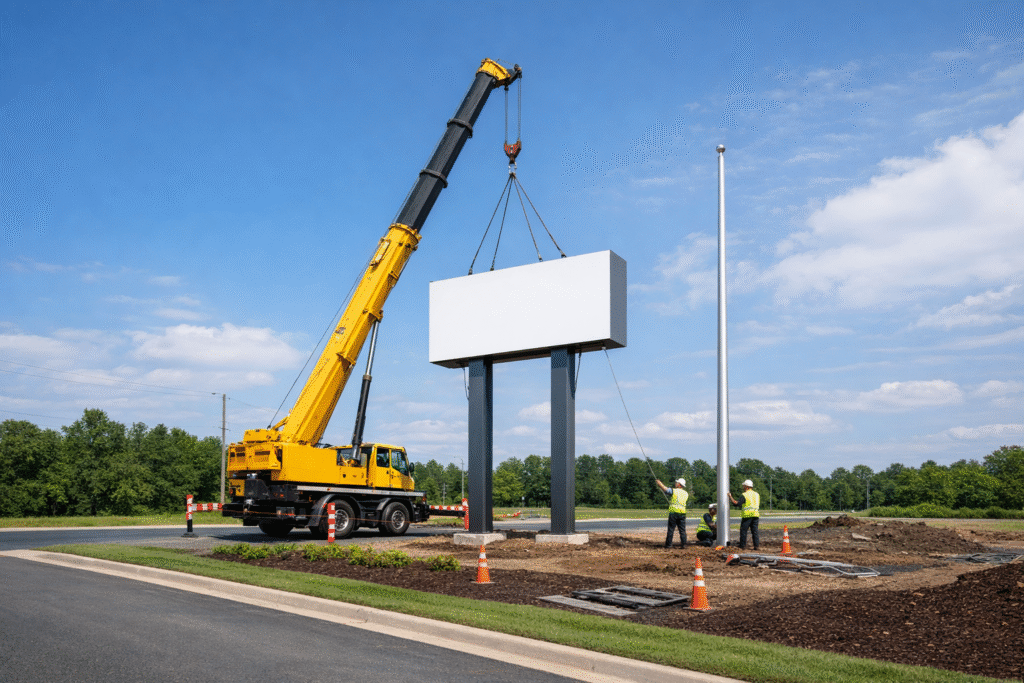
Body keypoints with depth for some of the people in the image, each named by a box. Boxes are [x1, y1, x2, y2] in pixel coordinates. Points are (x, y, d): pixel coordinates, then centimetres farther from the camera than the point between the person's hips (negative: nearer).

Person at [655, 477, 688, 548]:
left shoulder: (674, 491, -3)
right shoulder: (686, 494, 13)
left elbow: (664, 488, -1)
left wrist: (658, 482, 15)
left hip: (673, 512, -4)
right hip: (682, 513, 4)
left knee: (671, 529, 2)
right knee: (682, 530, 6)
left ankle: (668, 544, 4)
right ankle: (683, 544, 3)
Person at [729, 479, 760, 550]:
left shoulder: (745, 495, -8)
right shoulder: (757, 494, 14)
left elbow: (736, 503, -14)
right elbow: (758, 505, 20)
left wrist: (730, 497, -5)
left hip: (747, 515, -6)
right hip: (755, 515, 6)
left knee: (743, 531, 3)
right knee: (755, 531, 8)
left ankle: (742, 546, 5)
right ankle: (757, 546, 2)